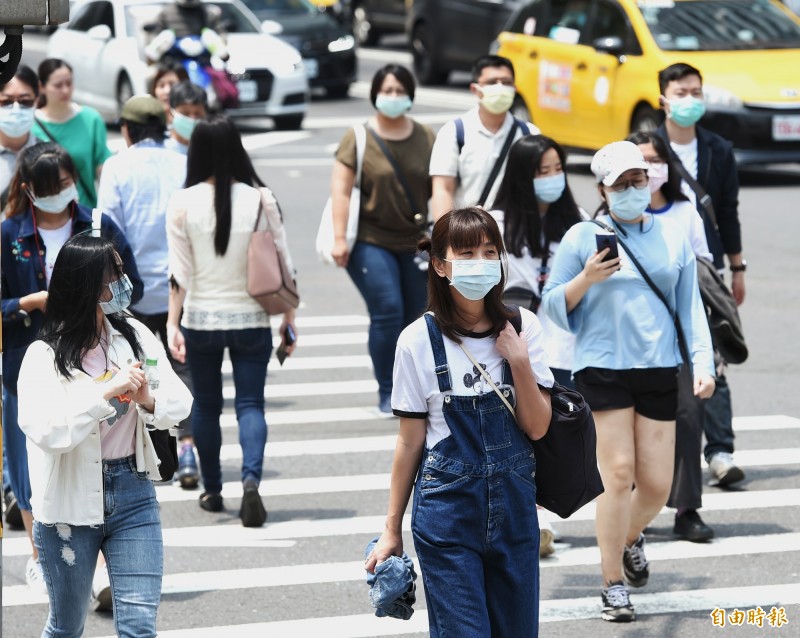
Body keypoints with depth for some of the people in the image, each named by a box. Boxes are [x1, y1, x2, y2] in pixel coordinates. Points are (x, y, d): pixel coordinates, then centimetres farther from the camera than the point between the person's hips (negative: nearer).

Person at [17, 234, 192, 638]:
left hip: (133, 494, 2)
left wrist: (149, 400, -23)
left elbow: (180, 404, -1)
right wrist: (106, 392, -30)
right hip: (71, 503, -2)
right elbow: (44, 430, -25)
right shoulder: (46, 356, -12)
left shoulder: (134, 336, -1)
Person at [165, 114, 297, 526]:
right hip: (251, 318, 0)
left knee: (206, 406, 15)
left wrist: (172, 324, -4)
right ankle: (251, 479, -20)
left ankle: (212, 491, 24)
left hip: (201, 319, 0)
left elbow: (179, 271, -7)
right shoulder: (260, 199, -6)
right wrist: (288, 317, 8)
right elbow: (281, 262, -1)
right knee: (250, 404, 3)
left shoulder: (183, 203, -7)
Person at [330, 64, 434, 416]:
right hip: (371, 242, -4)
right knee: (387, 313, -13)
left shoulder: (426, 138, 8)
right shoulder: (358, 138, -2)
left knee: (415, 317, 4)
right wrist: (339, 238, -12)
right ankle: (387, 393, -4)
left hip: (416, 241, 4)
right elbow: (341, 190, -5)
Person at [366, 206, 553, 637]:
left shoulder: (521, 327, 0)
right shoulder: (420, 339, -7)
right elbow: (410, 442, 0)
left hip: (514, 504, 3)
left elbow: (537, 427, -1)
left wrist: (518, 360, -14)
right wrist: (392, 530, 2)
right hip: (447, 505, -3)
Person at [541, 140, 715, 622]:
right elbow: (554, 306, 4)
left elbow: (690, 306, 12)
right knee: (619, 473, -10)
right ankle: (613, 585, 2)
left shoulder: (673, 238, 9)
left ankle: (630, 537, 36)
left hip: (659, 370, 3)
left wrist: (702, 363, 2)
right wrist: (587, 278, -14)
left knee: (657, 484, 2)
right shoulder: (584, 236, 1)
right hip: (603, 367, -3)